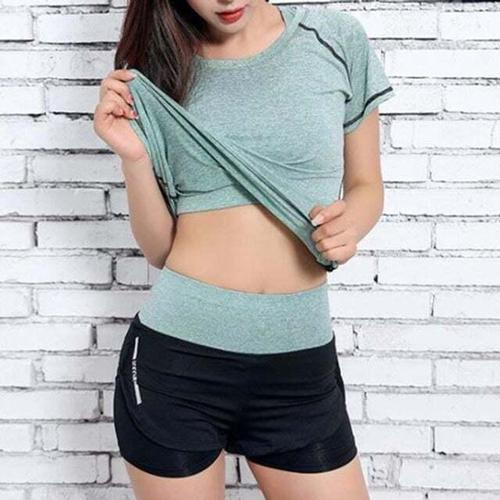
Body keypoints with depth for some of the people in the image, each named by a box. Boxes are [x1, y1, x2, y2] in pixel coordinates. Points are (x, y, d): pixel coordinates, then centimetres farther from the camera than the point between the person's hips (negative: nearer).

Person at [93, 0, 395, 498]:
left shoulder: (337, 40, 0)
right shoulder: (158, 71, 1)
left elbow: (366, 186, 10)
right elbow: (159, 249, 4)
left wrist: (351, 224, -11)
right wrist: (134, 155, -12)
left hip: (302, 361, 1)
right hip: (174, 355, 0)